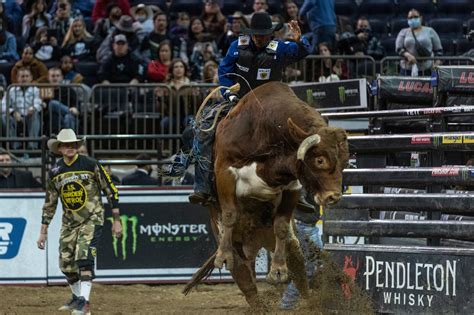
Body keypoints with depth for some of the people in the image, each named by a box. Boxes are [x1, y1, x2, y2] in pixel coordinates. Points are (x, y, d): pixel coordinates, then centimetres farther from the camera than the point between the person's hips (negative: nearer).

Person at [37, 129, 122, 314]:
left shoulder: (91, 165, -10)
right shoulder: (55, 173, 2)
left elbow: (111, 191, -4)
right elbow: (49, 204, 12)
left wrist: (116, 221, -5)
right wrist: (43, 232, 11)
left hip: (91, 220, -5)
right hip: (69, 222, 5)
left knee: (84, 258, -22)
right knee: (66, 264, 4)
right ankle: (77, 297, 28)